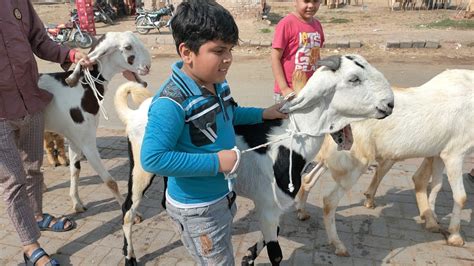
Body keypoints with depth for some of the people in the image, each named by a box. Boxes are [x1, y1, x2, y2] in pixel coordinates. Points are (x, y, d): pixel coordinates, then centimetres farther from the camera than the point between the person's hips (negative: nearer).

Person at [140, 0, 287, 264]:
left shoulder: (218, 83, -4)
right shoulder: (171, 103, -31)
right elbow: (153, 159, -33)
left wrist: (262, 114, 7)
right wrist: (215, 162, -30)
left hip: (223, 195, 8)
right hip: (196, 207, -8)